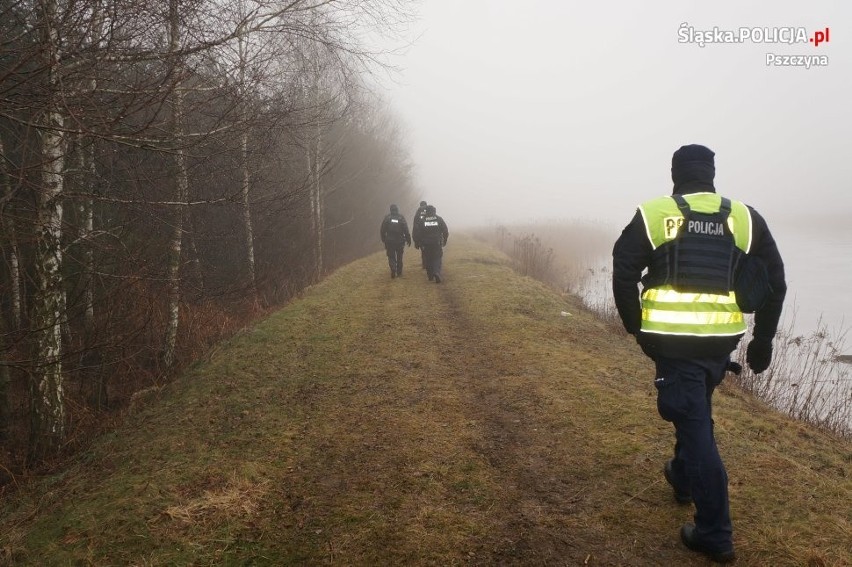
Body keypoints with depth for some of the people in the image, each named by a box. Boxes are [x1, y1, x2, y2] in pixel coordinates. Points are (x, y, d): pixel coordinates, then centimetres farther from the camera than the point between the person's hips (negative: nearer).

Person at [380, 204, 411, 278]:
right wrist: (408, 239, 4)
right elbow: (406, 230, -5)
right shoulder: (401, 218, -4)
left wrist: (383, 240, 10)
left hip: (389, 241, -1)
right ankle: (399, 272, 21)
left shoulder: (386, 217, -3)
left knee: (391, 257, 7)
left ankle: (393, 269, -17)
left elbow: (382, 230, -1)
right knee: (399, 257, 16)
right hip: (400, 241, 1)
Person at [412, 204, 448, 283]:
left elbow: (417, 233, -6)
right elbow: (445, 231, 1)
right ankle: (437, 272, -20)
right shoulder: (439, 219, -2)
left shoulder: (422, 221, -4)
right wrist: (444, 241, 14)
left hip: (426, 244, 0)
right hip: (437, 243, 0)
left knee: (428, 259, 13)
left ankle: (430, 276, 19)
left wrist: (417, 243, 3)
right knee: (437, 259, 5)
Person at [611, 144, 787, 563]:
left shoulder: (652, 215, -1)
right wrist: (763, 340, 16)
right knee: (696, 412, 27)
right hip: (721, 339, 4)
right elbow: (774, 283, 8)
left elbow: (623, 274, -4)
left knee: (694, 425, 1)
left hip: (672, 338, -4)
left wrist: (636, 326, 7)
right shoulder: (744, 218, 7)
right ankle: (682, 477, 49)